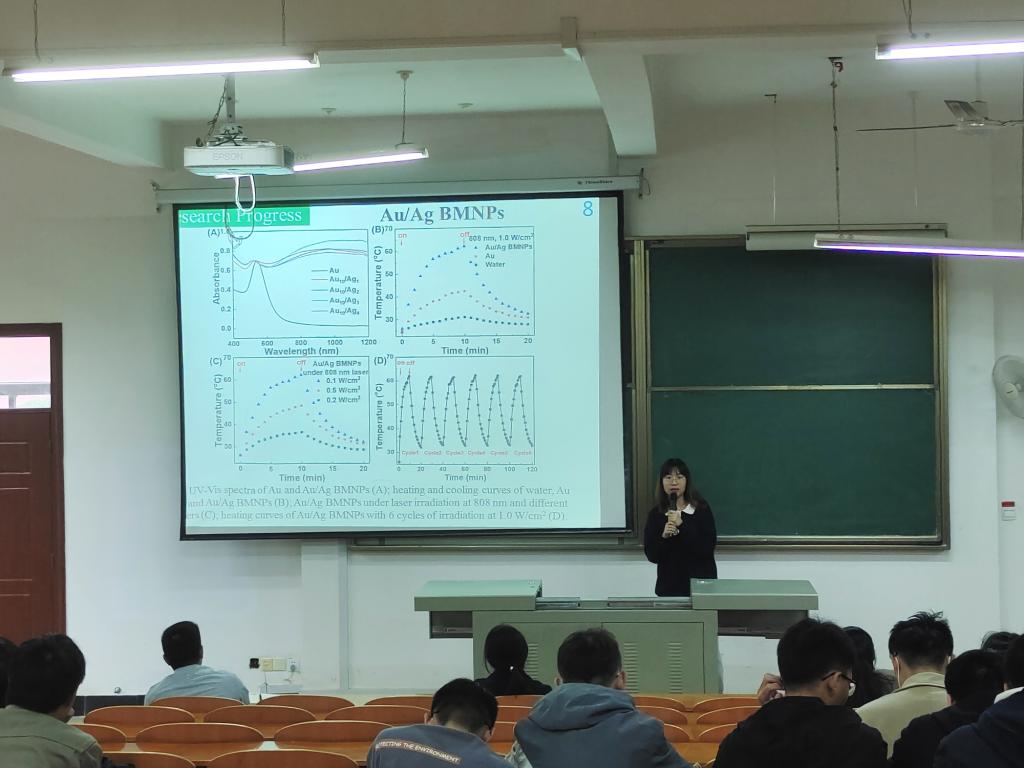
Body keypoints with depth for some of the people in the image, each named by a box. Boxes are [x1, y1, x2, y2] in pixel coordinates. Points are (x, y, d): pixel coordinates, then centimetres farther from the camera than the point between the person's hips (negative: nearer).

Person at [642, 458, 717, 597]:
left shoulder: (702, 509, -5)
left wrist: (682, 526, -21)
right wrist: (663, 537, -20)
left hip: (701, 585, -2)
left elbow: (708, 549, -14)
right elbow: (652, 556, -2)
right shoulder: (655, 514, 0)